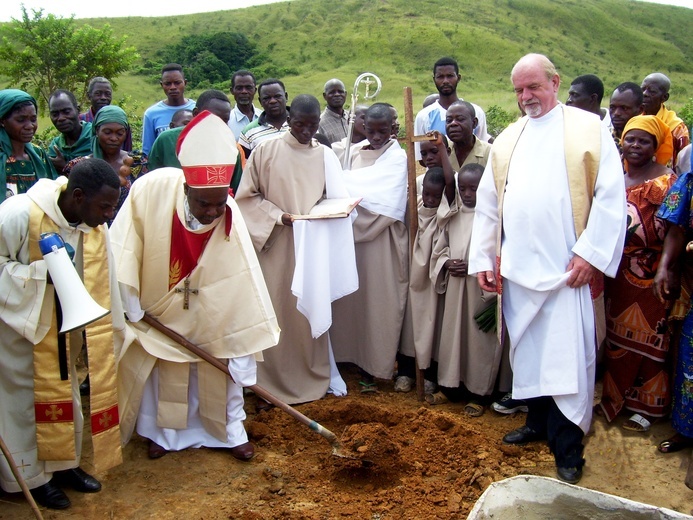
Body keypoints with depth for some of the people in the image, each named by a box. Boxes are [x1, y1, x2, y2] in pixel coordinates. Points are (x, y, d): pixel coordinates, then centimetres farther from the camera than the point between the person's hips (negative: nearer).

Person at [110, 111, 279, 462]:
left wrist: (244, 359, -23)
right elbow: (124, 250, -19)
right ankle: (163, 431, 35)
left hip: (207, 310, 0)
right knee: (158, 366, 15)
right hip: (154, 301, 0)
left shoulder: (231, 221, -30)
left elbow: (243, 289, -25)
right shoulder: (150, 190, -33)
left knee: (221, 366, 9)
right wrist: (130, 307, -13)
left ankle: (230, 429, 29)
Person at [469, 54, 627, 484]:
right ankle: (539, 421, 30)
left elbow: (611, 196, -5)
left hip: (566, 268, -4)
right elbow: (488, 204, 15)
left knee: (567, 356, -4)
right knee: (527, 351, 12)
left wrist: (590, 252, -13)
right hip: (517, 269, 5)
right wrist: (483, 257, 8)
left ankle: (568, 448, 8)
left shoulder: (589, 128, 2)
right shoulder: (508, 139, 15)